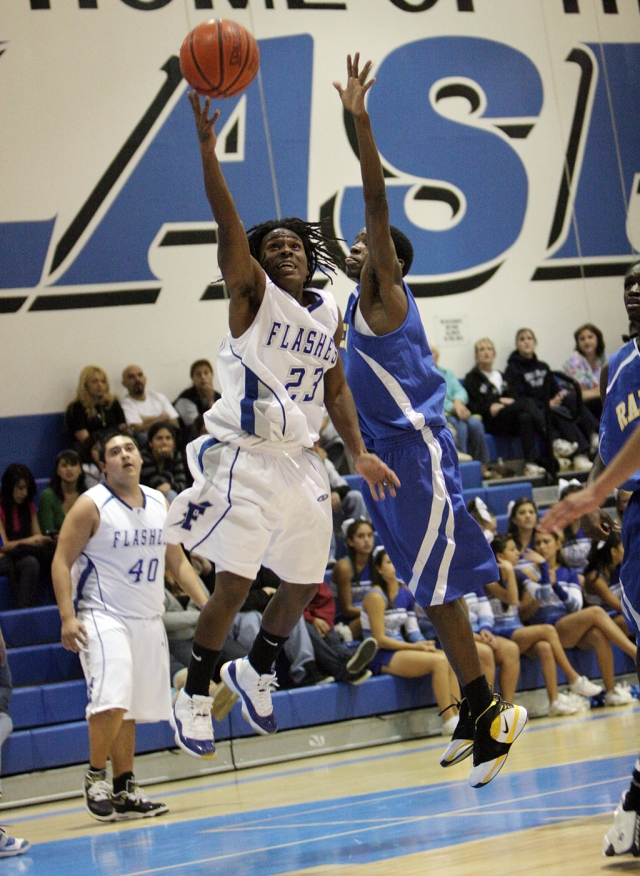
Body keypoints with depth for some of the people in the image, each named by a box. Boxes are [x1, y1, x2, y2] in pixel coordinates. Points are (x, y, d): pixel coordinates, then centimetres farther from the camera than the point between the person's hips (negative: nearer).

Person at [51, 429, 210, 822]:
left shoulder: (160, 504, 10)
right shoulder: (91, 505, -8)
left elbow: (177, 560, 18)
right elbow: (62, 561, -8)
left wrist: (206, 603, 8)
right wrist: (67, 617, -18)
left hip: (150, 620, 6)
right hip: (104, 617, -6)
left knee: (131, 708, 9)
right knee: (113, 701, -21)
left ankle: (126, 791, 16)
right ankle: (96, 776, -3)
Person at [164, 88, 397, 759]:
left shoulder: (328, 314, 12)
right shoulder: (252, 292, -4)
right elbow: (228, 225, -19)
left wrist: (359, 454, 5)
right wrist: (207, 144, -31)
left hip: (301, 463, 6)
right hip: (245, 458, -6)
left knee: (303, 587, 12)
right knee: (233, 586, -11)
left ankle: (255, 671, 37)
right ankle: (194, 696, 6)